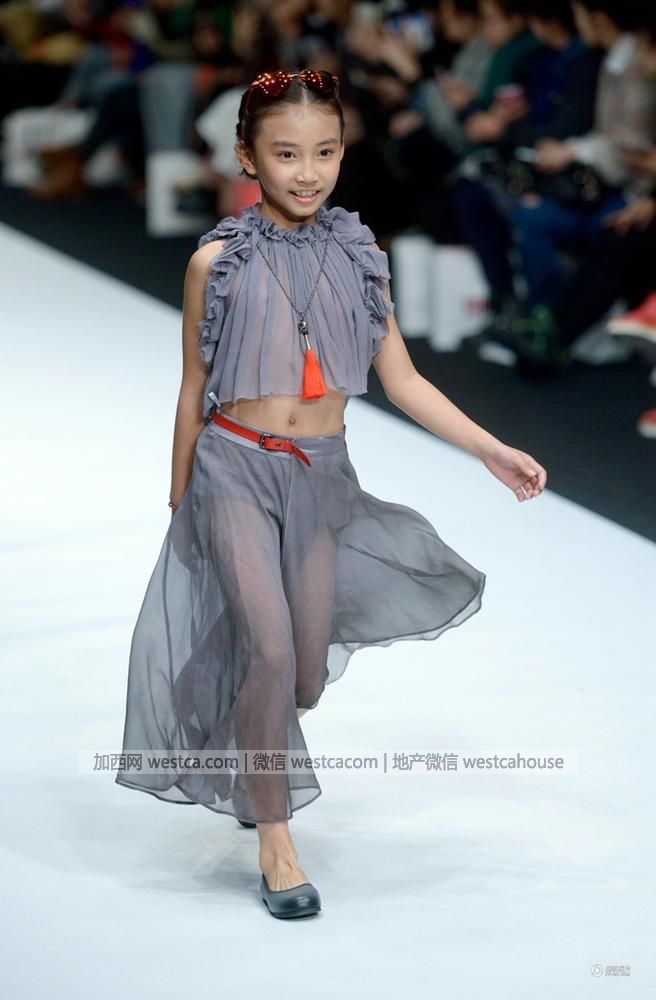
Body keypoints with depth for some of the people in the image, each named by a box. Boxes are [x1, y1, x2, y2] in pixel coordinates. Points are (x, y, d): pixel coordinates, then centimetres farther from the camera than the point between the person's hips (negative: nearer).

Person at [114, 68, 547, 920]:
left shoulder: (358, 256, 1)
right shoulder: (218, 262, -7)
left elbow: (403, 380, 1)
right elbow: (194, 393, 2)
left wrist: (492, 450, -8)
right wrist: (180, 503, 8)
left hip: (321, 475, 3)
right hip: (236, 468, -3)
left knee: (306, 675, 9)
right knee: (271, 647, -19)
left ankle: (249, 744, 43)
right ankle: (275, 837, -4)